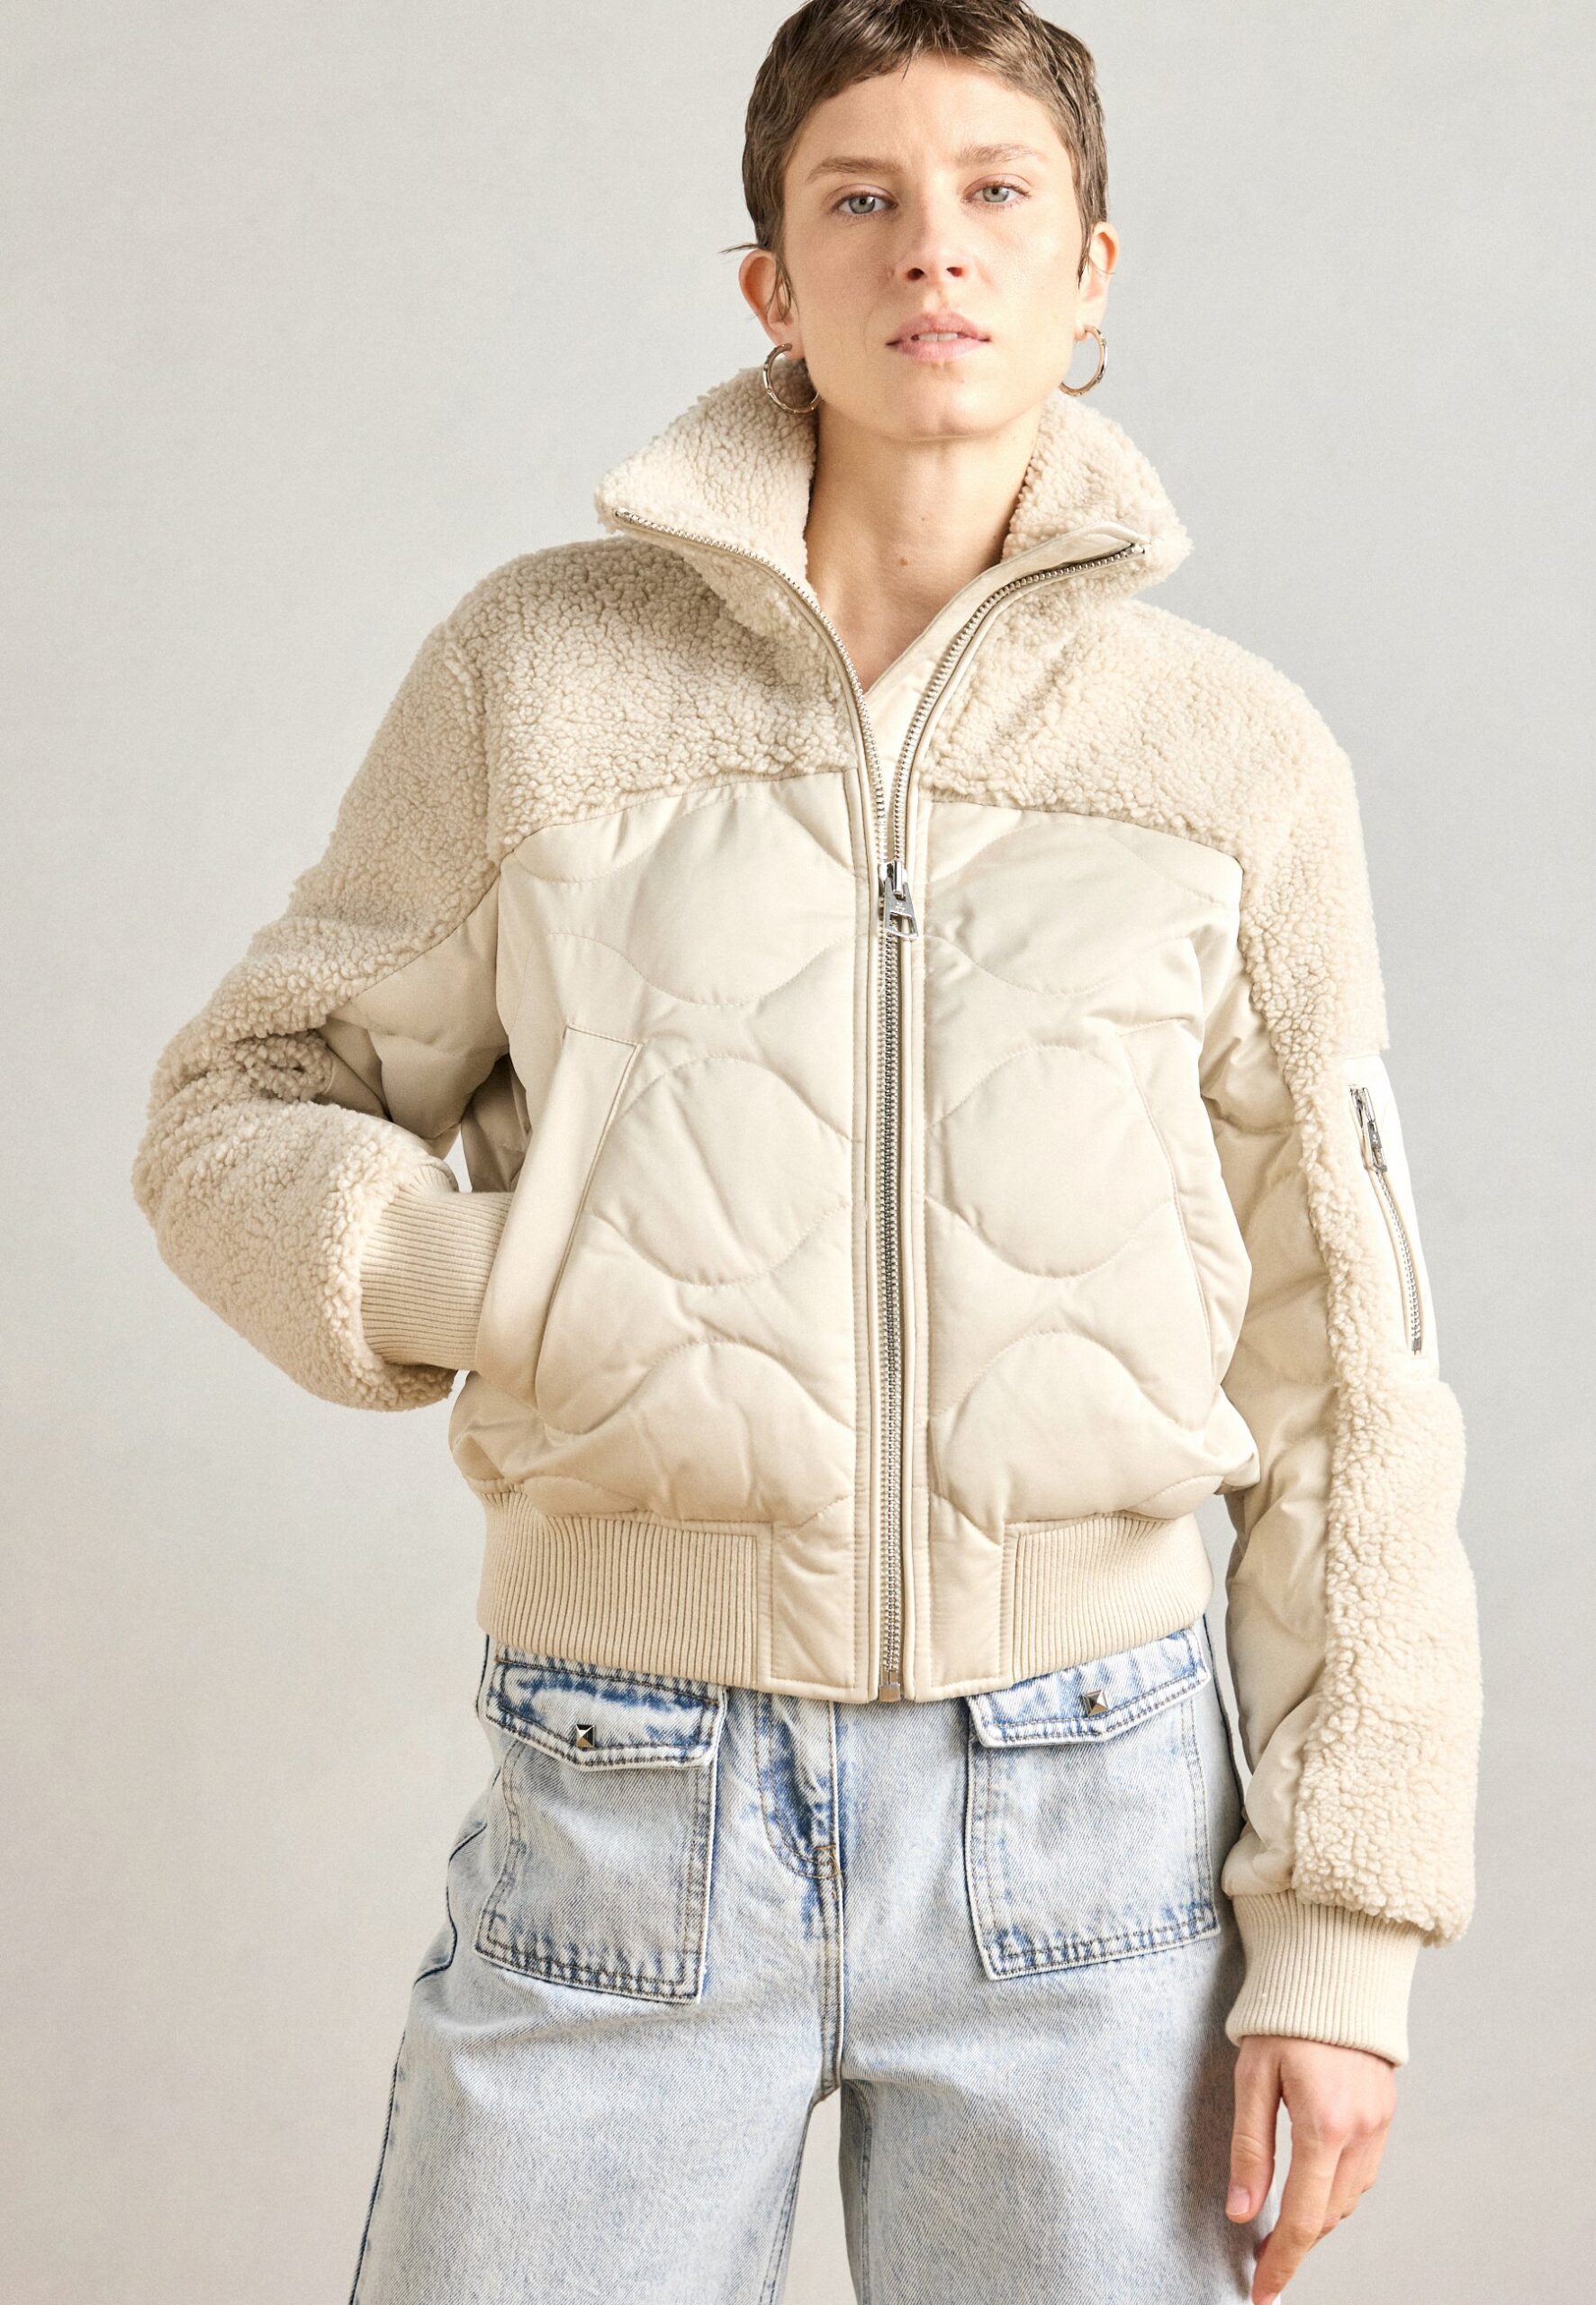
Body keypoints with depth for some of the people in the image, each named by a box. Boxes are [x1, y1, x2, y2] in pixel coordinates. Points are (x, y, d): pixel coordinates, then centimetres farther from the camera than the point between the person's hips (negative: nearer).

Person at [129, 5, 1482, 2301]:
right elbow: (240, 1116, 6)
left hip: (1090, 1825, 1)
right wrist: (513, 1298, -13)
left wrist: (1348, 1929, 0)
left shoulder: (1240, 755, 1)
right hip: (629, 1830, 0)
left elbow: (1343, 1379, 2)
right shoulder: (540, 668, 0)